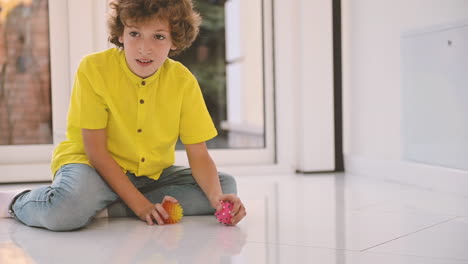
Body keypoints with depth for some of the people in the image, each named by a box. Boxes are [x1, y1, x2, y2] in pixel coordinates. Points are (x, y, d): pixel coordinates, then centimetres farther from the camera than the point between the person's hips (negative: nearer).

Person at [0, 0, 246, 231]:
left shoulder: (183, 81, -9)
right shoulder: (94, 68, -19)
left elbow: (199, 156, -8)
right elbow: (96, 151, -18)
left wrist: (217, 197, -30)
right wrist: (140, 205, -26)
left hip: (153, 173, 5)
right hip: (94, 167, -5)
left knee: (225, 186, -15)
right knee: (69, 208, -38)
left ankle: (107, 210, -16)